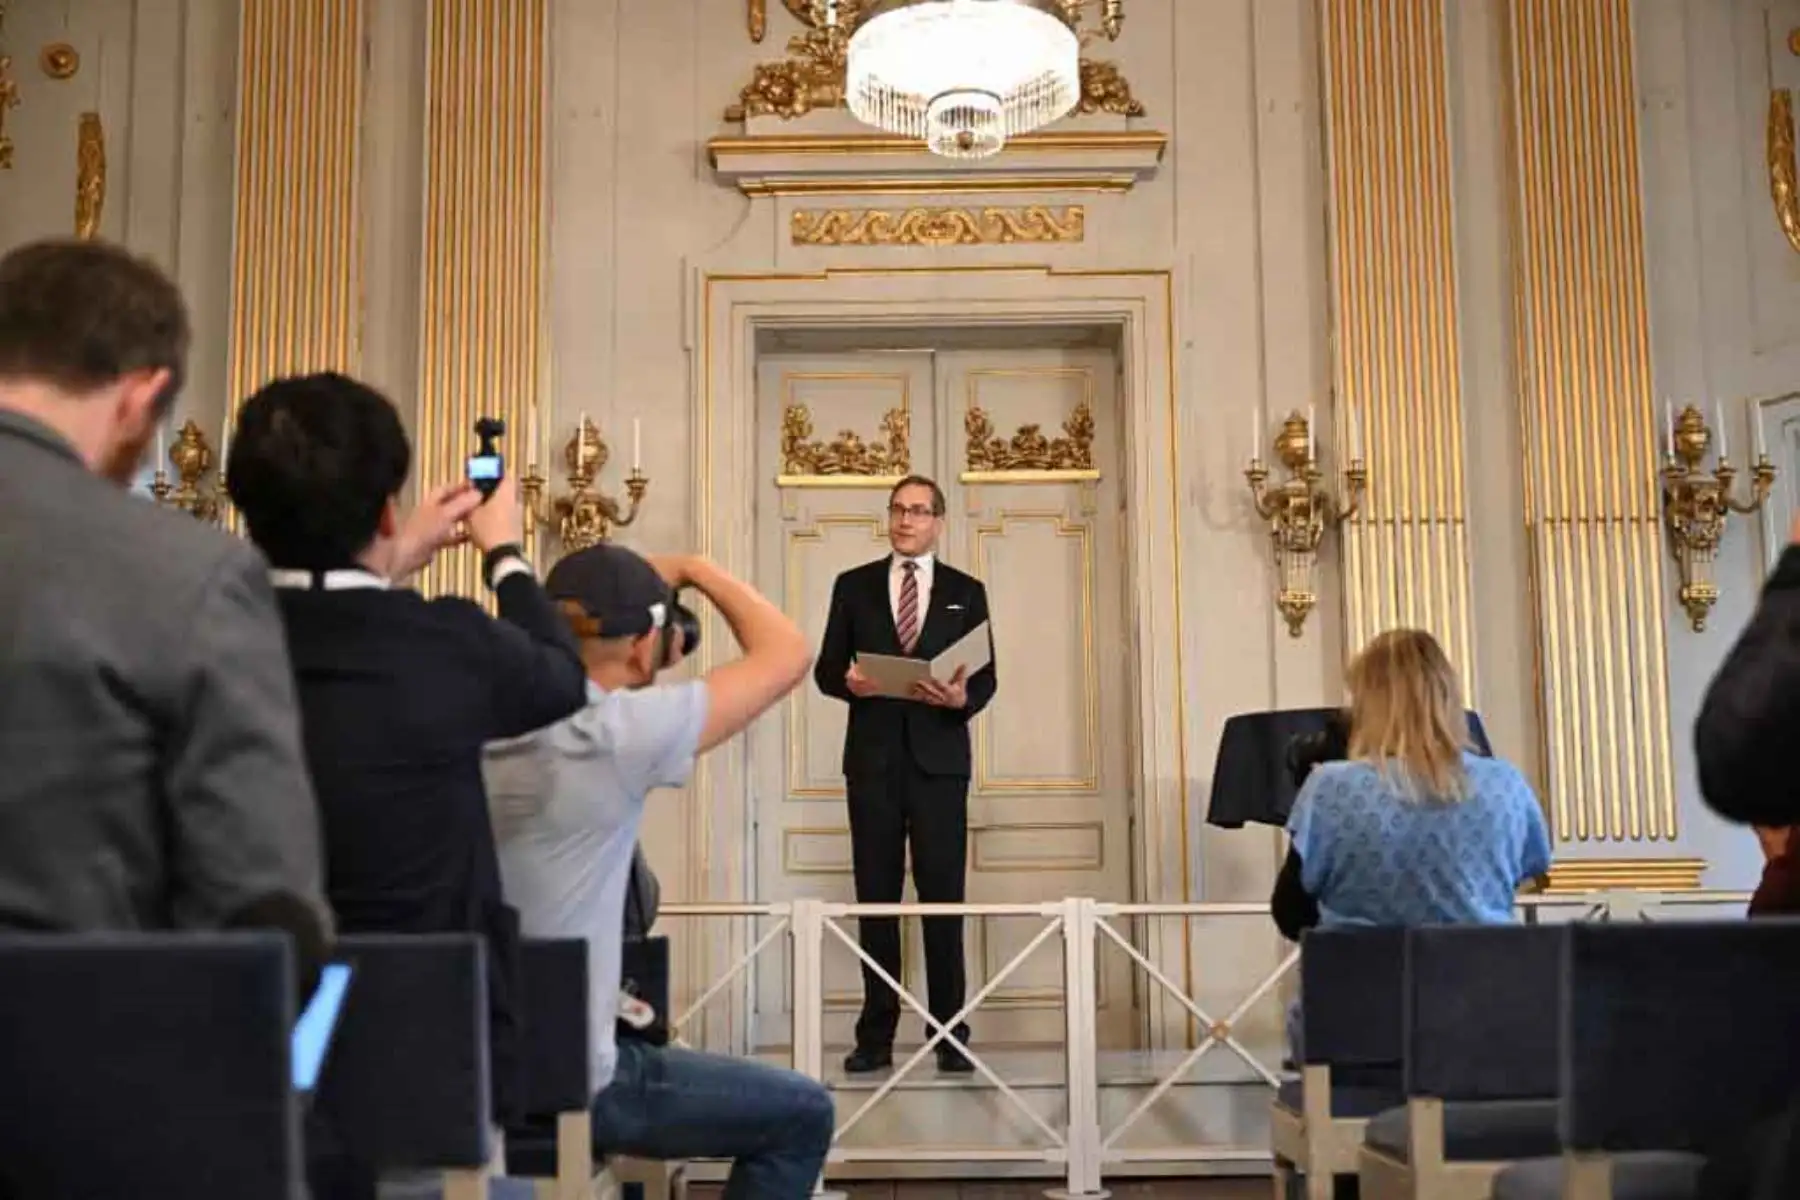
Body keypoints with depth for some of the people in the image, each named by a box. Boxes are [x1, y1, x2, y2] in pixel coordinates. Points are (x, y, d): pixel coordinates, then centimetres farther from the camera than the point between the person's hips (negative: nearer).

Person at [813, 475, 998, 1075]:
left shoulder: (966, 591, 10)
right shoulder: (853, 586, 11)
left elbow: (986, 676, 5)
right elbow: (826, 667, 8)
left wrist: (963, 697, -17)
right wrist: (848, 681, -14)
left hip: (939, 757, -1)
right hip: (873, 757, 1)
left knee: (943, 895, -2)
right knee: (876, 897, 4)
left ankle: (951, 1034, 5)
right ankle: (876, 1035, 10)